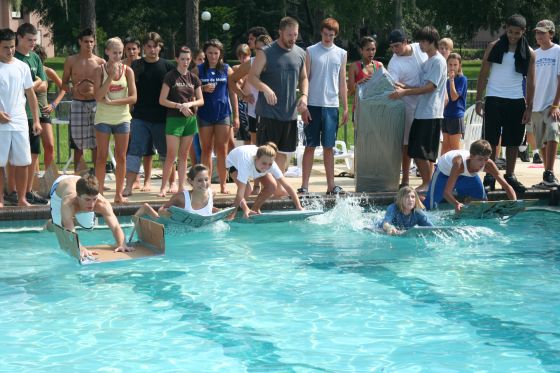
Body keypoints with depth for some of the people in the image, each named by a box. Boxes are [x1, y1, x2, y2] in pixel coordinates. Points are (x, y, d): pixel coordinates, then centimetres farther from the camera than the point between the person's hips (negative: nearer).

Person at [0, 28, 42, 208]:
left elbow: (31, 95, 13)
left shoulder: (22, 67, 8)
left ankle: (22, 199, 14)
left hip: (20, 123, 3)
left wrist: (36, 120, 10)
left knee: (22, 162, 5)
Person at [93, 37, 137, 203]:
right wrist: (111, 76, -16)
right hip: (103, 118, -1)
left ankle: (119, 194, 10)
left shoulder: (127, 71, 2)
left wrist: (112, 102, -13)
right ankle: (99, 193, 4)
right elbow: (98, 96, -12)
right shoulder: (100, 70, -2)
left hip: (122, 118, 2)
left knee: (121, 157, 4)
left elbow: (133, 97, -4)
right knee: (102, 157, 0)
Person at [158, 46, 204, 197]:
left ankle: (181, 187, 12)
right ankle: (163, 187, 0)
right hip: (174, 118, -4)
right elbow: (162, 100, -6)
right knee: (171, 155, -7)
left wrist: (189, 104, -10)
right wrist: (179, 106, -15)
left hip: (190, 119, 4)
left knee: (184, 155, 8)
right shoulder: (170, 76, -3)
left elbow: (201, 100, 9)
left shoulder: (193, 78, 9)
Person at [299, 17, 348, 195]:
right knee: (310, 146, 0)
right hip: (313, 105, -2)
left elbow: (342, 82, 12)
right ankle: (305, 185, 3)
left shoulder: (341, 54, 9)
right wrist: (304, 106, -7)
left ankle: (331, 185, 11)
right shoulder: (311, 52, 1)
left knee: (329, 147, 7)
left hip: (332, 106, 2)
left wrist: (345, 107, 8)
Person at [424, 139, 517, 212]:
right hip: (444, 171, -4)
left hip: (466, 176, 4)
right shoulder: (459, 163, -45)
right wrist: (456, 204, -64)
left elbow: (506, 186, -30)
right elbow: (446, 192, -44)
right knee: (430, 207, -12)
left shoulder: (488, 164, -34)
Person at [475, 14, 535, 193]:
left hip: (516, 102, 2)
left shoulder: (528, 53, 3)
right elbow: (483, 74, 1)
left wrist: (529, 107, 1)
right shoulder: (494, 47, -1)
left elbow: (530, 81, 6)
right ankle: (489, 177, 3)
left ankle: (510, 176, 16)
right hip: (494, 100, -2)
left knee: (513, 141, 6)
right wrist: (479, 100, -5)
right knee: (491, 140, -2)